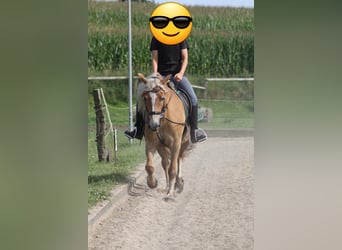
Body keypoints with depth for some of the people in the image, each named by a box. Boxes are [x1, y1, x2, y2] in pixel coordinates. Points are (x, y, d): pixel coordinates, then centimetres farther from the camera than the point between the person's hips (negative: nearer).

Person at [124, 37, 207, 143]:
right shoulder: (156, 39, 6)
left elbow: (185, 58, 0)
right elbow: (155, 59, 2)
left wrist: (181, 73, -17)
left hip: (178, 74, -1)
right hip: (162, 75, 1)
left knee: (193, 99, -18)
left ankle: (194, 130, -6)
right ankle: (138, 130, 0)